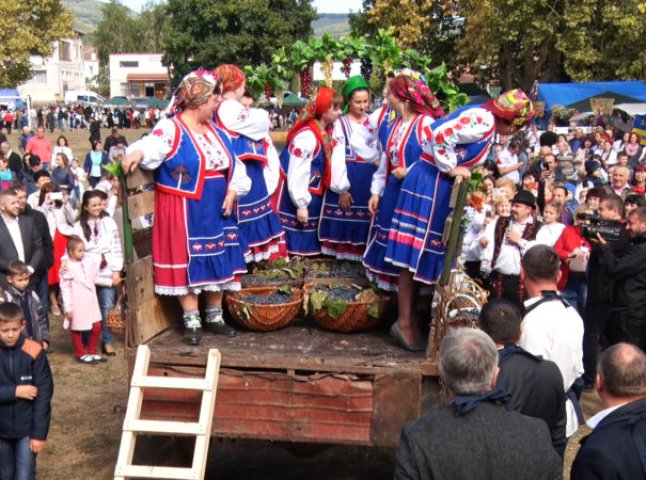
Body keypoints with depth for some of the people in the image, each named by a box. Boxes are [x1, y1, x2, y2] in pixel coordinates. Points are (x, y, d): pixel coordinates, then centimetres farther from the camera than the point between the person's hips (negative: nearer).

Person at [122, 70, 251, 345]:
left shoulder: (216, 131, 11)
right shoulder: (171, 129, -10)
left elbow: (234, 166, 14)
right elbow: (152, 146, -30)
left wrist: (232, 192, -1)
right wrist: (137, 152, -51)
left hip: (217, 210, 7)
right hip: (183, 212, -6)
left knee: (218, 261, 10)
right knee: (187, 262, -1)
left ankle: (214, 316, 25)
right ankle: (192, 322, 10)